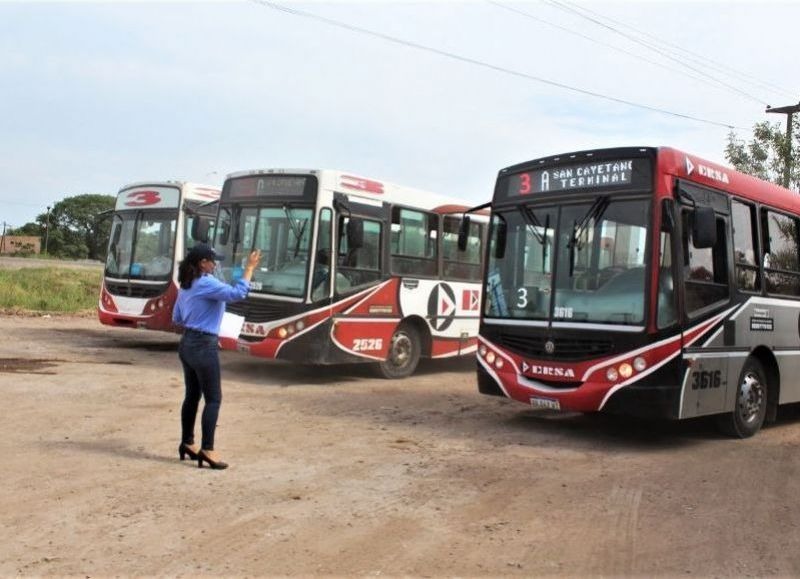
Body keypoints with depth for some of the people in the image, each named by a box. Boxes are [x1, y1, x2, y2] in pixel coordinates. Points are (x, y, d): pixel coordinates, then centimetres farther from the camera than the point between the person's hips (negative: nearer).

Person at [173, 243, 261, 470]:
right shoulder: (207, 283, -15)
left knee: (192, 396, 16)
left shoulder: (186, 286, 13)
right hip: (204, 346, -9)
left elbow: (176, 318, 20)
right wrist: (250, 268, -22)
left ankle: (187, 443, 25)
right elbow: (237, 293, -27)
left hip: (187, 344, 9)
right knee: (213, 399, -5)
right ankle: (207, 449, -6)